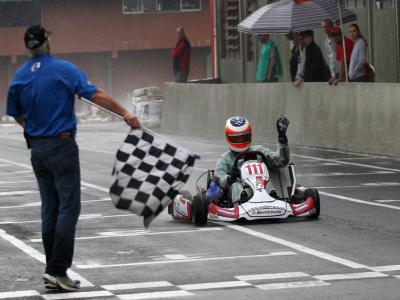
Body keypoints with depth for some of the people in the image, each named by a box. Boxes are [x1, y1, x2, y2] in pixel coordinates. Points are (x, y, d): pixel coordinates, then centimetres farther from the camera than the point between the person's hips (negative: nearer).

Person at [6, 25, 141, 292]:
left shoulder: (19, 77, 5)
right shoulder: (63, 69, -10)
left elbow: (16, 114, 14)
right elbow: (96, 95, -14)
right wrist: (126, 114, -8)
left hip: (37, 148, 6)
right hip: (62, 145, -6)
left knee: (50, 209, 10)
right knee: (69, 207, -6)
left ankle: (52, 271, 11)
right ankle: (58, 270, -13)